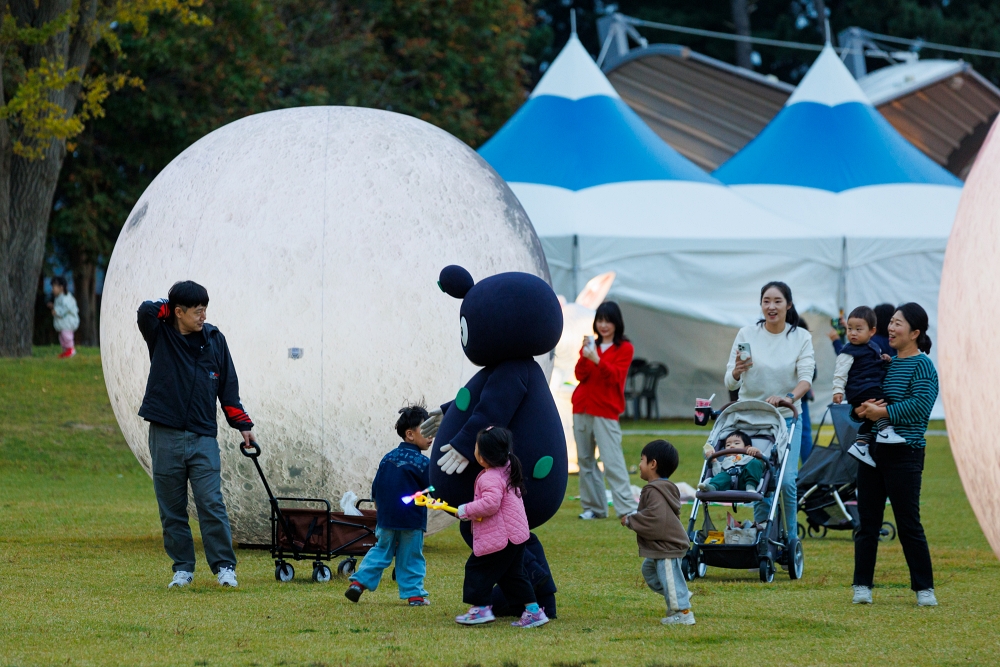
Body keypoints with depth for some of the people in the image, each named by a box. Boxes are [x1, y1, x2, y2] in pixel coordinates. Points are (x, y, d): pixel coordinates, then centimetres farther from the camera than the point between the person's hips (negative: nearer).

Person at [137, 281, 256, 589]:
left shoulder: (214, 340, 6)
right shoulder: (160, 335, 1)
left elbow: (228, 387, 11)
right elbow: (146, 312, -20)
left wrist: (243, 425, 8)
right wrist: (169, 309, -2)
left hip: (203, 437, 0)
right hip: (165, 436, 0)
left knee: (211, 503, -8)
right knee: (172, 509, 5)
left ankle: (224, 566, -3)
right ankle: (182, 568, 14)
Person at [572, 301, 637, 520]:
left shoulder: (624, 348, 1)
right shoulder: (591, 345, 14)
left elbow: (615, 376, -11)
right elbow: (581, 375, 3)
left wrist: (597, 360, -26)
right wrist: (584, 357, -15)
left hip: (606, 411, -5)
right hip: (582, 408, 5)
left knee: (612, 461, -13)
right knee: (585, 459, 4)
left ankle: (627, 508, -16)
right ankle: (593, 507, 9)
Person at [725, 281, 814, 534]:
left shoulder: (801, 337, -1)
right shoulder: (747, 335, -2)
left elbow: (806, 378, -11)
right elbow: (730, 383, -4)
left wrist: (789, 397, -32)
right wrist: (736, 372, -29)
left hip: (787, 418, 0)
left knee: (787, 481, -11)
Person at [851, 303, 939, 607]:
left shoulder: (922, 365, -8)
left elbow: (921, 403, -20)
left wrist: (884, 412, -18)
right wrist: (865, 409, -4)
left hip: (904, 453, -7)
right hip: (873, 448, 7)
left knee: (908, 522, -5)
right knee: (867, 520, 6)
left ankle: (924, 588, 3)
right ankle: (862, 585, 10)